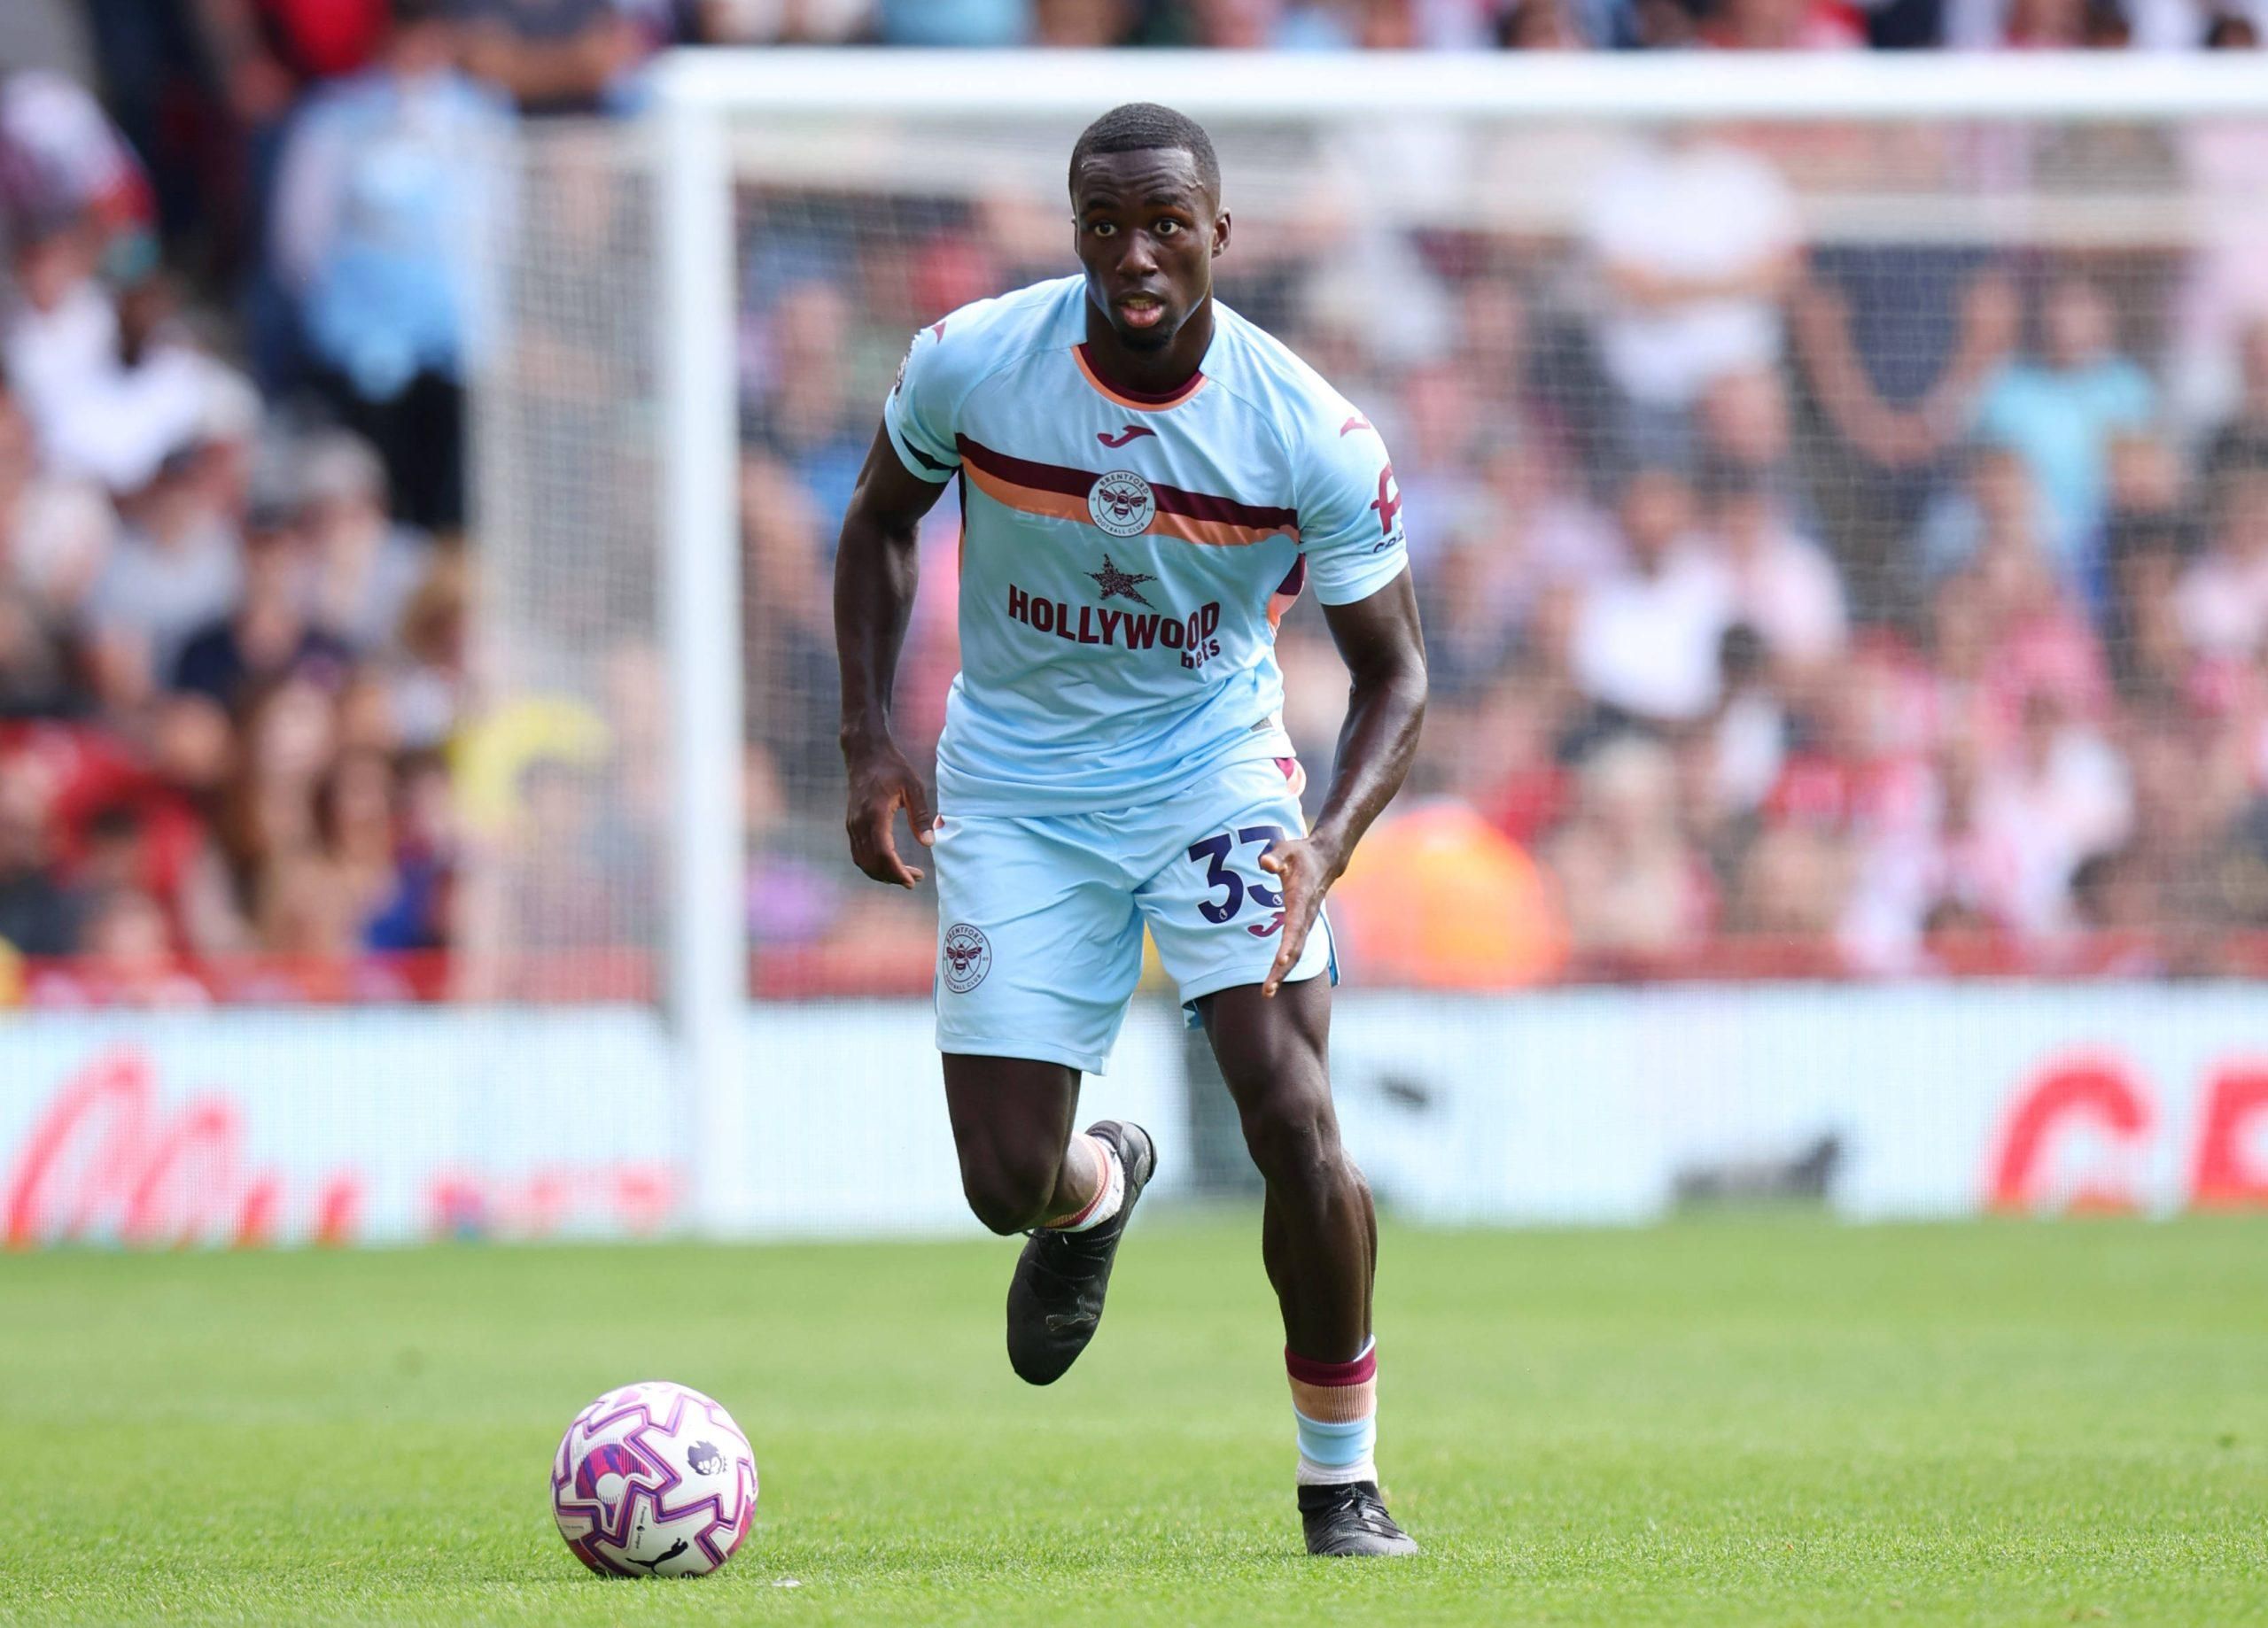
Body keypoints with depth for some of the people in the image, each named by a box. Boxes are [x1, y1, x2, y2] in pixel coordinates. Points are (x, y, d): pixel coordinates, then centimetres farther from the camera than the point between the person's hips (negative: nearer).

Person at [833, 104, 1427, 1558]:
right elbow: (883, 519, 6)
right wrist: (869, 738, -5)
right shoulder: (969, 364, -16)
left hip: (1215, 772, -1)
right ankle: (1097, 1192, 38)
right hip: (1015, 795, 1)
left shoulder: (1314, 437, -18)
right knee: (1008, 1184, -4)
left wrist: (1330, 843, -26)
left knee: (1292, 1114, -18)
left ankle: (1342, 1476, 2)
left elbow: (1394, 674, -8)